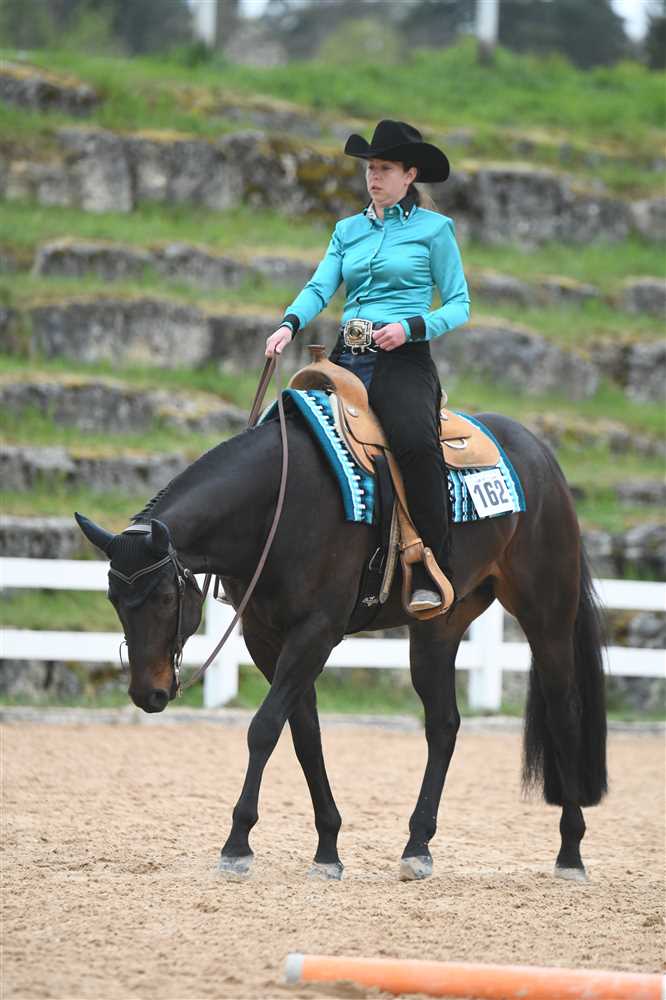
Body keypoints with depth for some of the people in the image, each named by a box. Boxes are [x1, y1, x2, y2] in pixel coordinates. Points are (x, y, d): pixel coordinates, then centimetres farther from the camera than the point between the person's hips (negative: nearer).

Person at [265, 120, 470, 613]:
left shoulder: (434, 229, 5)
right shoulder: (348, 230, 18)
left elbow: (459, 305, 4)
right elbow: (320, 287, 7)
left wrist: (410, 327, -13)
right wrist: (290, 324, -14)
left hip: (404, 360, -6)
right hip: (348, 358, 6)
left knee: (416, 442, -33)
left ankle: (433, 573, -28)